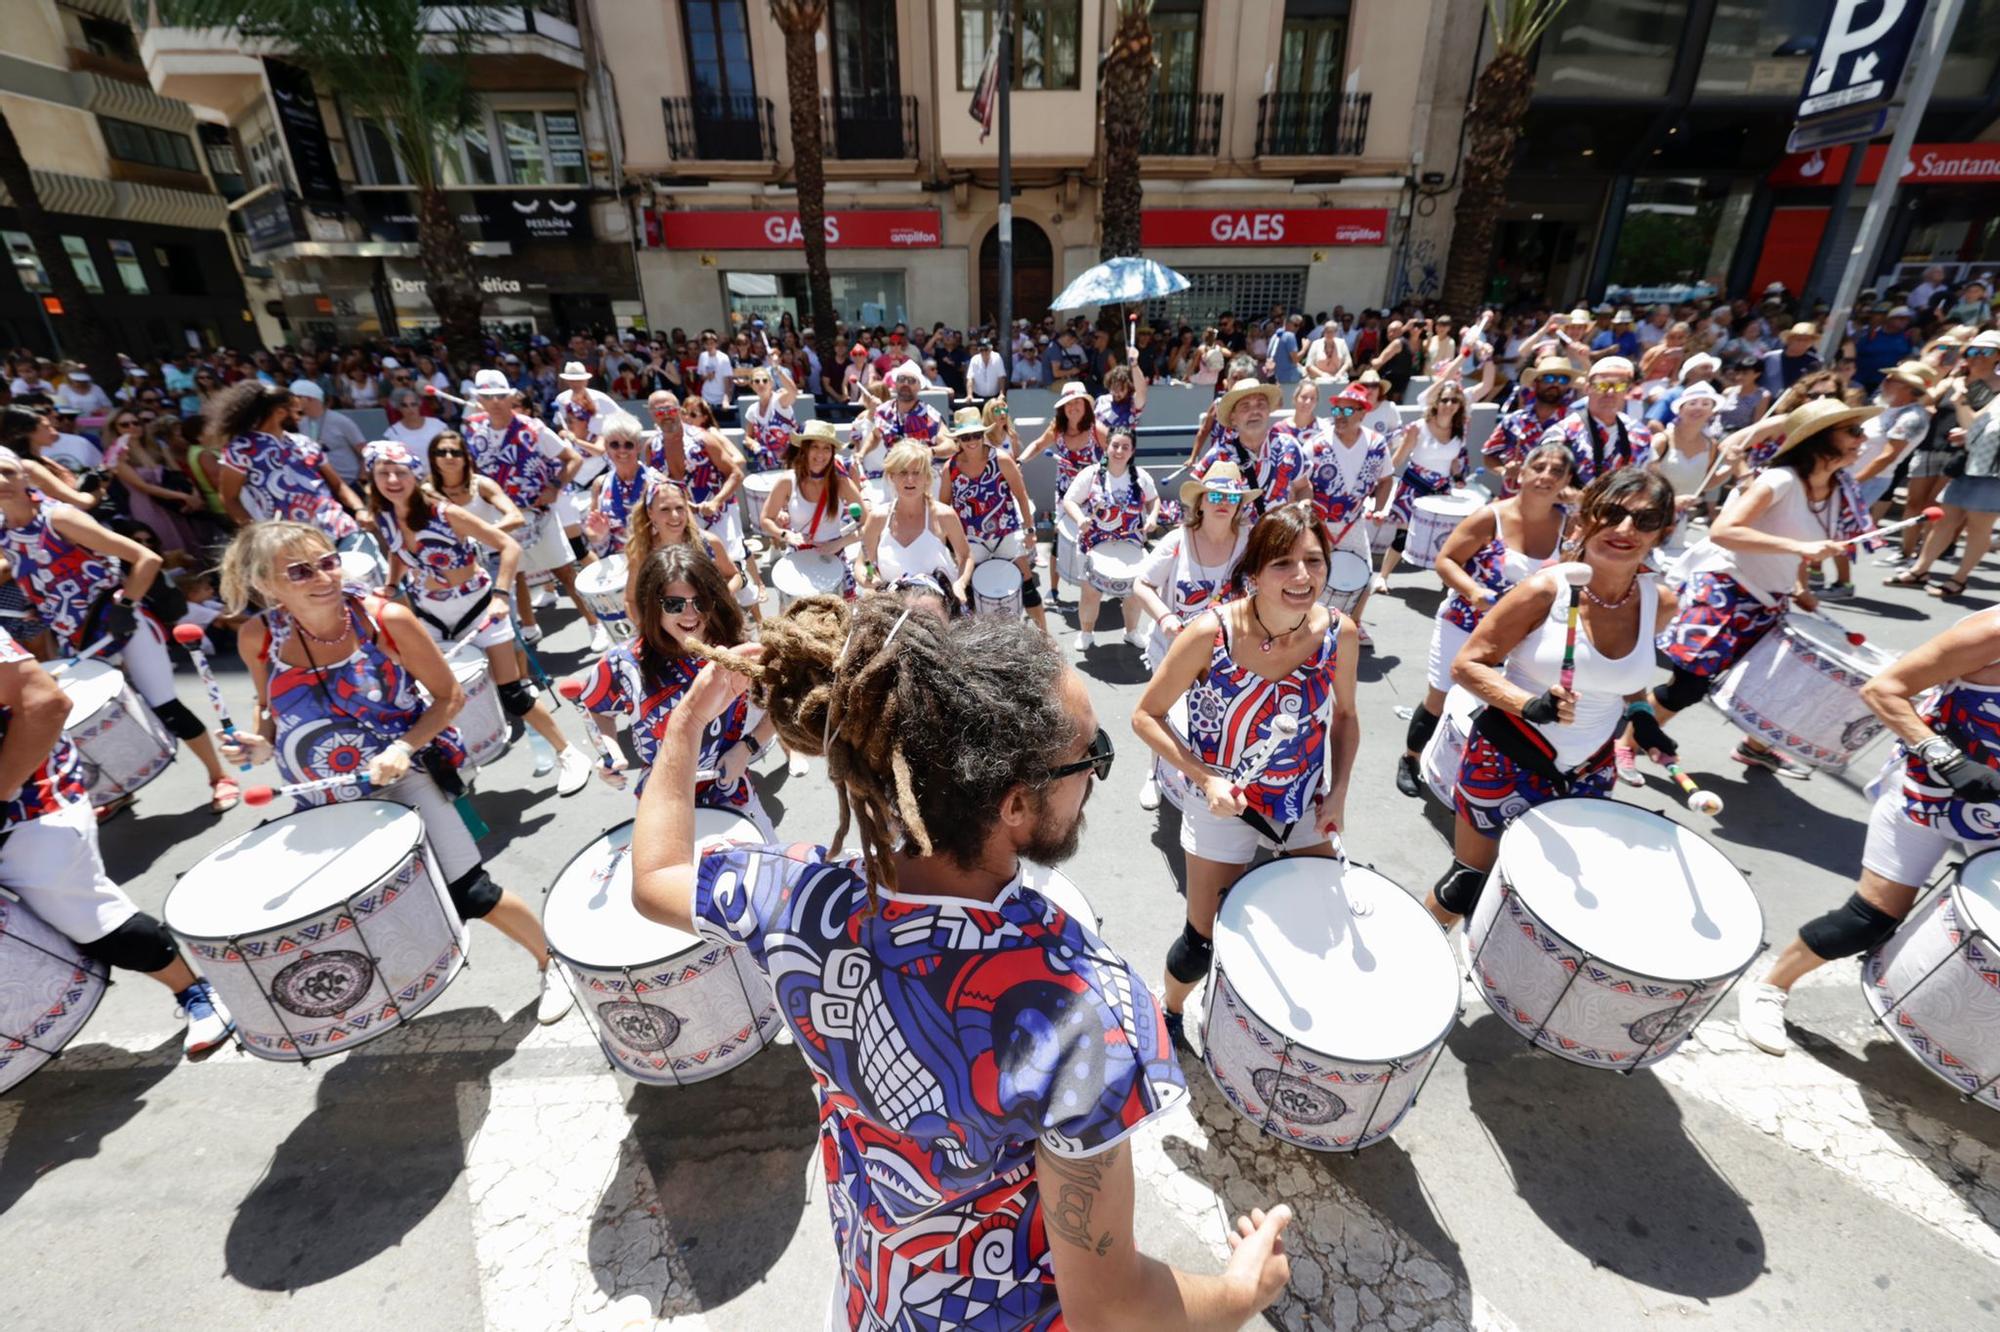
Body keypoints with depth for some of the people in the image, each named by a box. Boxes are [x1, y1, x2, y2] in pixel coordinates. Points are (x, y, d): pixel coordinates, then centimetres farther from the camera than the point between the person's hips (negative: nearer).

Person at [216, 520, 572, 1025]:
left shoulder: (386, 619, -20)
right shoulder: (257, 638, -10)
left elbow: (450, 696, -10)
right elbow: (270, 707, 11)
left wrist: (404, 747, -23)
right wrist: (259, 742, -10)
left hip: (402, 782, -4)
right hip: (323, 803, 4)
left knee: (471, 894, -6)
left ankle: (553, 964, 16)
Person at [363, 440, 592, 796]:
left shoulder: (445, 512, -21)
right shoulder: (383, 516, -3)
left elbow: (509, 546, -23)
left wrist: (500, 594, -33)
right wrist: (390, 589, 2)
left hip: (476, 606, -6)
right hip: (427, 612, 6)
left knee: (512, 695, -5)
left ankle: (570, 755, 9)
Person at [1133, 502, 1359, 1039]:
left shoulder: (1338, 632, -14)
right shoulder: (1210, 634, -26)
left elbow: (1344, 716, 4)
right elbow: (1147, 716, -16)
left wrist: (1339, 791, -6)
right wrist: (1204, 777, -25)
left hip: (1305, 805, 4)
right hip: (1224, 806, -4)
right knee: (1205, 943, 8)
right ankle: (1169, 1009, 42)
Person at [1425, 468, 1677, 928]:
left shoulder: (1659, 601, -5)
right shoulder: (1545, 590, -20)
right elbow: (1466, 665, -17)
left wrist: (1639, 714, 0)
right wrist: (1532, 706, -30)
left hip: (1588, 770, 5)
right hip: (1506, 760, -5)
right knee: (1468, 879, 8)